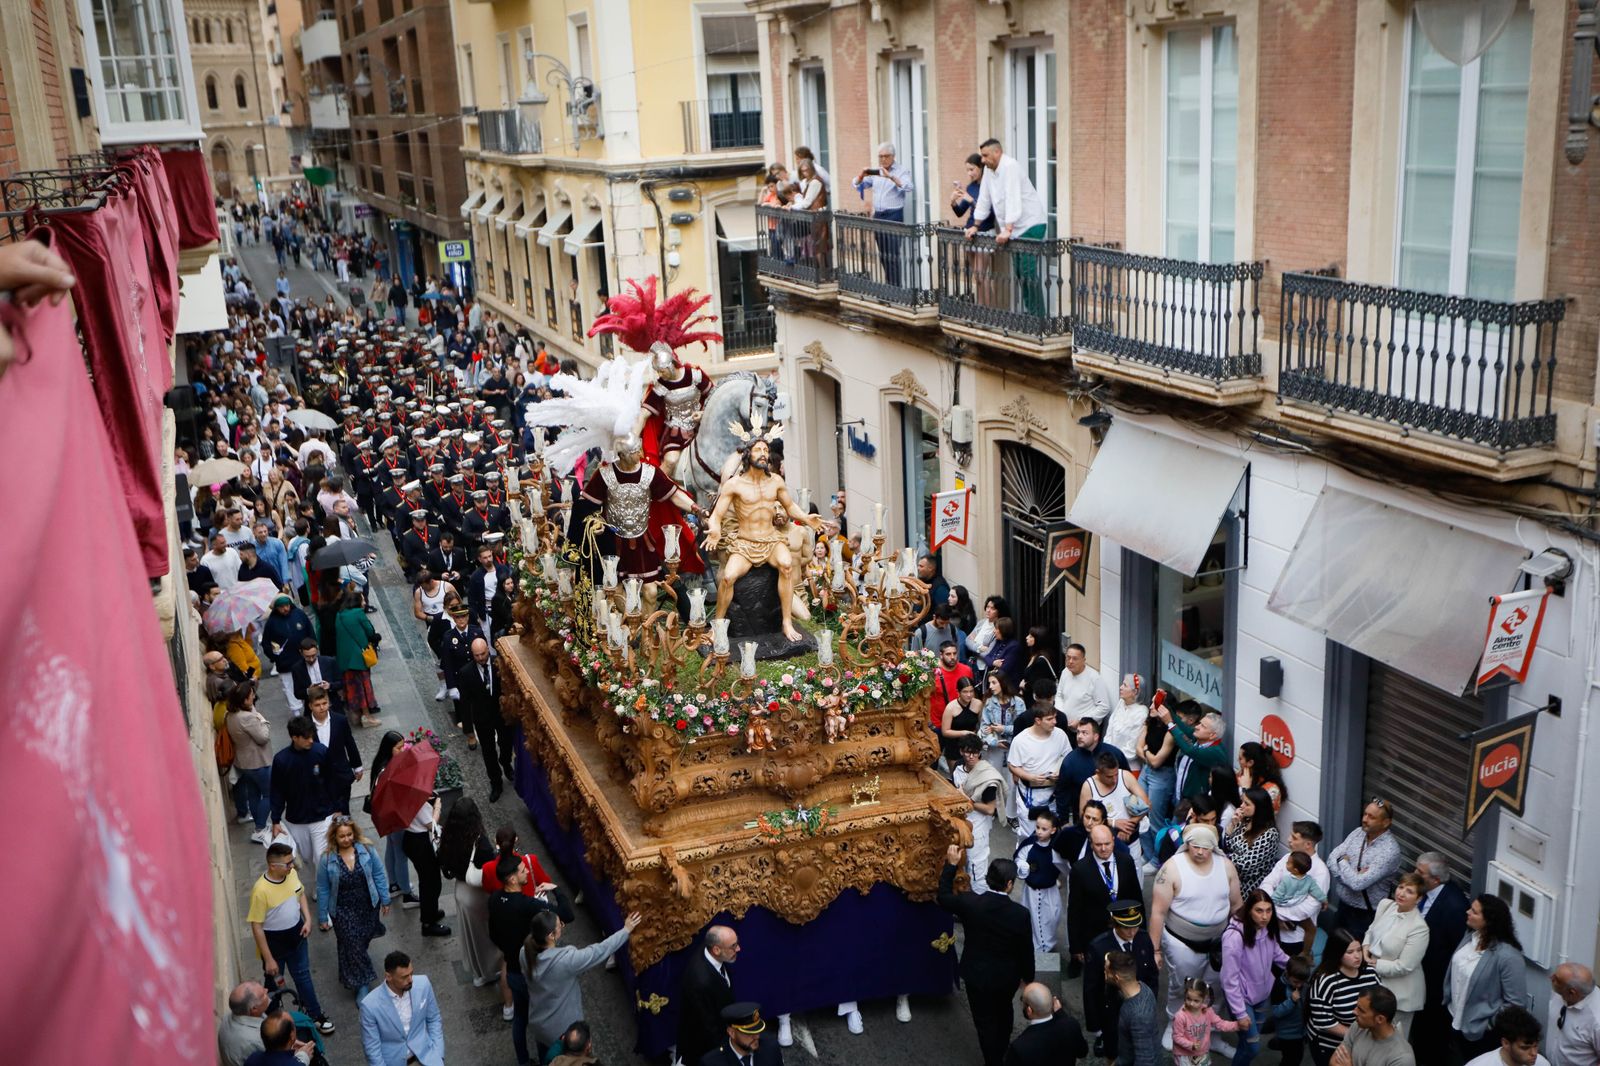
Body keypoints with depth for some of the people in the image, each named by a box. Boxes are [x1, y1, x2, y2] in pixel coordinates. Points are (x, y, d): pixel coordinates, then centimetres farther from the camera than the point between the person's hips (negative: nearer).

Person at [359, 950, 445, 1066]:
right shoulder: (370, 1005, -23)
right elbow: (372, 1048, -12)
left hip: (423, 1051, 3)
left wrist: (437, 1055, -4)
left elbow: (434, 1020, 1)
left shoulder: (423, 984, -14)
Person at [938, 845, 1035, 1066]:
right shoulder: (1020, 913, -25)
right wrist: (1028, 977, 7)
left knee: (985, 1021, 17)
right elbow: (1026, 950, -11)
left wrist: (951, 865, 2)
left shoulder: (970, 903, -24)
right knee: (1004, 1013, 30)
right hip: (1007, 976, 1)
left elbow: (943, 897, -3)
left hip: (977, 975, -1)